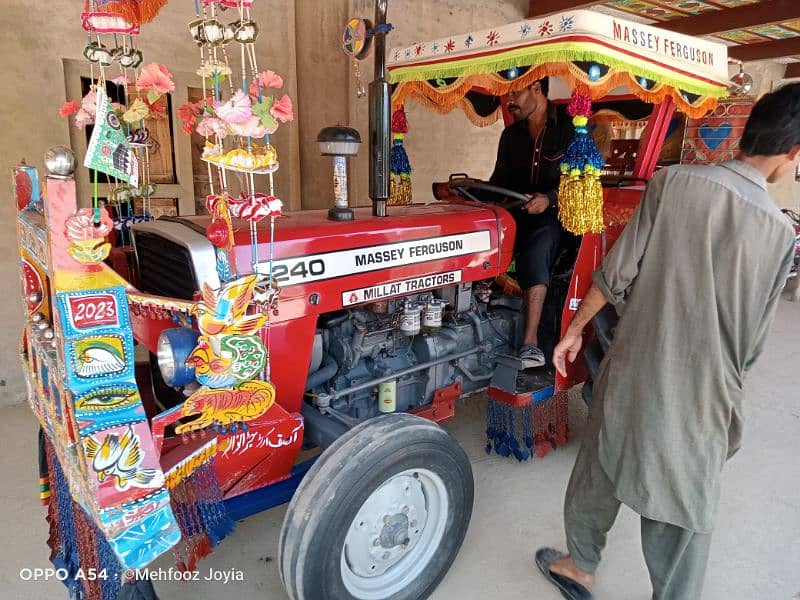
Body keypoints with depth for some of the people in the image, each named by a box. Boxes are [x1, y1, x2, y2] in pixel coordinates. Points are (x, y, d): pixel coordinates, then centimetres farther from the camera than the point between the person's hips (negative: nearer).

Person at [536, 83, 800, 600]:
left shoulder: (674, 182, -8)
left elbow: (618, 273, -8)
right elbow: (750, 339, -1)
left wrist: (575, 330, 5)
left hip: (632, 369, 2)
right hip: (697, 392, -1)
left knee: (600, 471, 22)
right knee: (685, 505, 16)